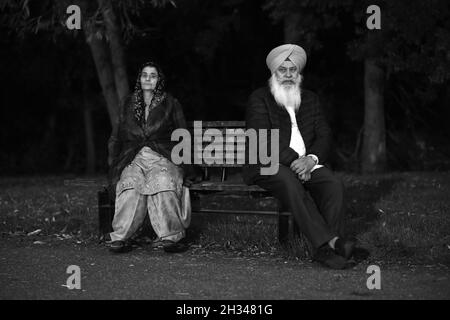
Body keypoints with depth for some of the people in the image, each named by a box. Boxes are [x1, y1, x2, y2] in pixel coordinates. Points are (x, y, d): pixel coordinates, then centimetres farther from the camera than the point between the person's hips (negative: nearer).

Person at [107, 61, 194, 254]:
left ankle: (170, 237, -40)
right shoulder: (128, 105, 20)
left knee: (163, 182, -37)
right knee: (131, 184, -34)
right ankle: (120, 237, -39)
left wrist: (182, 168, -3)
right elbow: (116, 139, 22)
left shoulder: (171, 104, 14)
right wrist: (113, 168, 9)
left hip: (162, 158, -1)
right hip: (133, 159, 2)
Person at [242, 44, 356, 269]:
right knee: (291, 185, -37)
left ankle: (324, 249, -33)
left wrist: (311, 159, -12)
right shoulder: (259, 99, 3)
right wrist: (293, 161, -20)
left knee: (334, 184, -25)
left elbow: (324, 135, 10)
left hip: (305, 164, 5)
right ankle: (329, 242, -43)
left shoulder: (310, 99, 18)